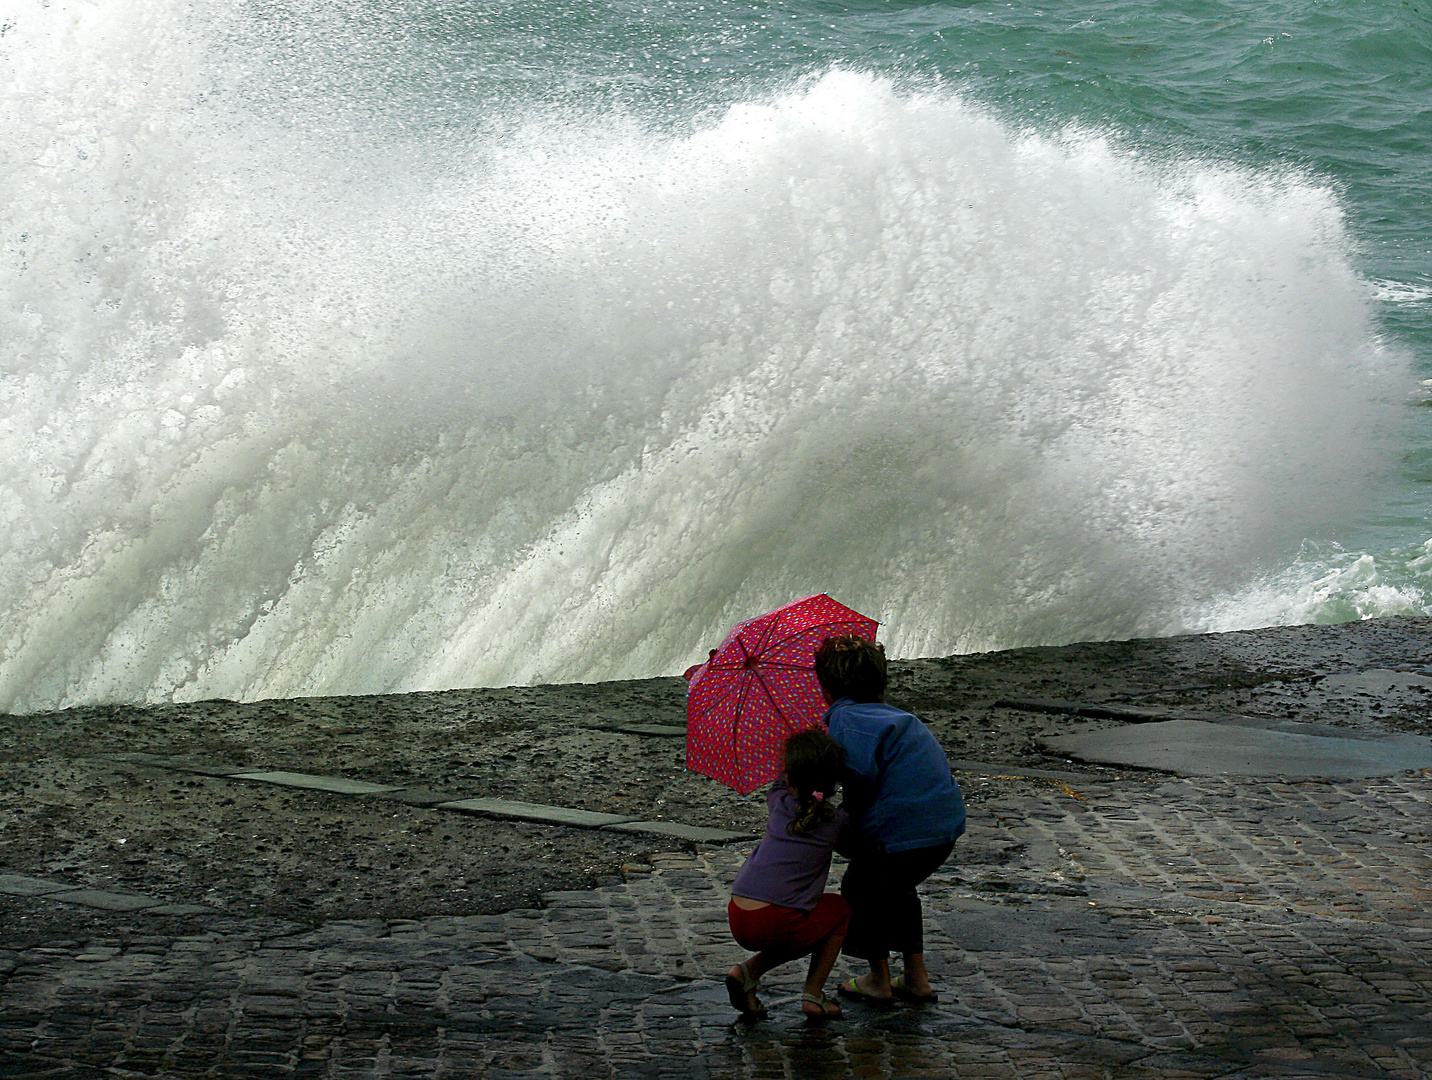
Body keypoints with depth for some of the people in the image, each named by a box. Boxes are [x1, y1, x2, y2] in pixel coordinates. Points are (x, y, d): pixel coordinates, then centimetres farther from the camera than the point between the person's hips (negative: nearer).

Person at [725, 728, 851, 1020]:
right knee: (839, 909, 26)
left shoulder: (780, 805, 12)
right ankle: (814, 996, 19)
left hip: (739, 920, 4)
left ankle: (748, 971, 10)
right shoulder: (835, 820, 3)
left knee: (805, 931, 34)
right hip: (777, 924, -4)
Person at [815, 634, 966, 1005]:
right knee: (898, 888, 31)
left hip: (900, 828, -8)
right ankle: (917, 979, 31)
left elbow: (860, 772, -19)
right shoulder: (890, 713, 20)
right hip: (946, 822, 8)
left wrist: (850, 820, -4)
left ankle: (879, 981, 27)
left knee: (859, 888, 19)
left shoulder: (844, 717, -7)